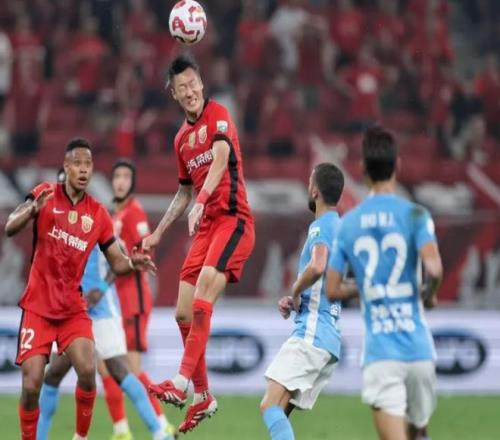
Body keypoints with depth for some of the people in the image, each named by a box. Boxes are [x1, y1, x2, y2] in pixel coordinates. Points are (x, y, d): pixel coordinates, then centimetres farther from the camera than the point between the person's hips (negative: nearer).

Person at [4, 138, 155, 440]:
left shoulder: (98, 214, 2)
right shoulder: (45, 194, -4)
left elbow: (117, 263, 8)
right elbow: (10, 228, -15)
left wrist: (133, 263, -15)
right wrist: (33, 209, -35)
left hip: (73, 308, 2)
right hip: (38, 307, -2)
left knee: (88, 371, -20)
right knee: (32, 386, -10)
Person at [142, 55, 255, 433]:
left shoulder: (217, 115, -7)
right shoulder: (182, 139, 16)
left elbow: (221, 157, -25)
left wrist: (201, 201, -38)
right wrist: (158, 234, 28)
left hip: (233, 220, -8)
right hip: (205, 227, 8)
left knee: (202, 298, -25)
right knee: (184, 313, 5)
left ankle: (183, 383, -27)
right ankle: (203, 398, 16)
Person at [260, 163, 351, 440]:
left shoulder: (321, 227, -8)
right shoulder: (339, 228, 22)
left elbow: (317, 267, -29)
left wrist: (295, 292, -10)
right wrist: (294, 301, 16)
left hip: (311, 334, -10)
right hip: (330, 337, 10)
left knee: (270, 406, -18)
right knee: (278, 411, 9)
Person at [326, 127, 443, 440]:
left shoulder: (347, 224, 6)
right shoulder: (415, 215, -2)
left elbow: (332, 290, 8)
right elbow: (434, 269, -18)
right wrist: (429, 294, 4)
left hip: (379, 352, 0)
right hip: (418, 348, 0)